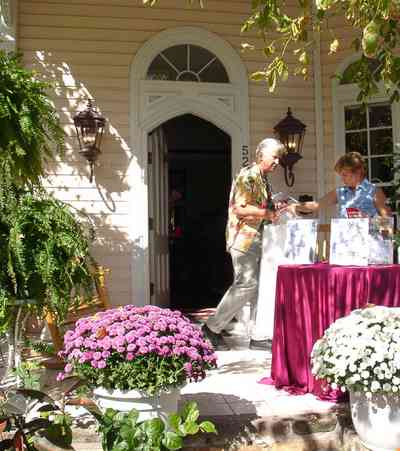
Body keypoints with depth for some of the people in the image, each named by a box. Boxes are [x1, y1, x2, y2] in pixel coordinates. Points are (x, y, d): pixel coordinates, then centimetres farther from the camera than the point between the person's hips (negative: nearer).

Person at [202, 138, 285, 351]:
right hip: (243, 238, -10)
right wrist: (267, 213, -16)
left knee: (260, 287, 8)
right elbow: (240, 209, -20)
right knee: (246, 284, -11)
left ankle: (259, 337, 14)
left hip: (257, 240, 10)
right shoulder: (247, 176, -11)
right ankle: (212, 327, 1)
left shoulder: (264, 180, 19)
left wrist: (274, 210, 13)